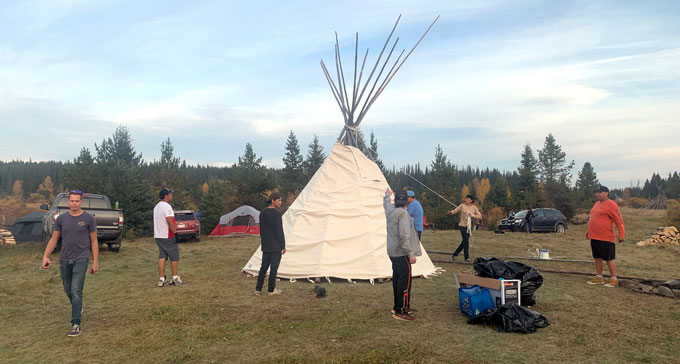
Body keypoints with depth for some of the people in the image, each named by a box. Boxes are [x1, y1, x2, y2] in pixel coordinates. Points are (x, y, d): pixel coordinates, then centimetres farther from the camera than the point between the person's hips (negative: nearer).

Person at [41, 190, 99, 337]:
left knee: (76, 291, -11)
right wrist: (45, 256, -7)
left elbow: (94, 241, 0)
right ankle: (78, 309, 44)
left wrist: (95, 262, -3)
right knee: (68, 290, 16)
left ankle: (76, 325, -8)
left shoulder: (88, 219, -4)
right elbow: (54, 239, 8)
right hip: (64, 259, 4)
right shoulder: (61, 219, 5)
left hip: (81, 259, -4)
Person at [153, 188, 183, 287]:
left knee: (162, 257, 8)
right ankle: (175, 279, 7)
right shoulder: (166, 206, -15)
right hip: (168, 236, -9)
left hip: (158, 236, 9)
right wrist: (175, 232, -16)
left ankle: (161, 279, 8)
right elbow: (169, 221, -22)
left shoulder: (157, 206, 15)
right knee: (174, 257, 2)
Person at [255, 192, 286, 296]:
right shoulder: (276, 214, -16)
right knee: (274, 267, 3)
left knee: (264, 266, 13)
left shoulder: (262, 213, 8)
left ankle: (258, 289, 16)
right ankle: (271, 290, 11)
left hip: (265, 245, 7)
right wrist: (283, 246, -11)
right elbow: (279, 231, -16)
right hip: (276, 246, -7)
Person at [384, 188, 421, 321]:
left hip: (392, 251, 9)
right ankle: (400, 311, -3)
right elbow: (404, 236, -25)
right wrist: (411, 253, -21)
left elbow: (386, 202, 31)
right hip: (401, 253, -9)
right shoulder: (403, 213, -19)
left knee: (397, 279, 18)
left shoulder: (390, 209, 4)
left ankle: (397, 306, 29)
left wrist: (387, 194, 51)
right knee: (405, 280, -5)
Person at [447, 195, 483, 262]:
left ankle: (454, 254, 22)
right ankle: (466, 257, -4)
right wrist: (451, 212, -28)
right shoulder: (462, 205, -3)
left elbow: (480, 216, 2)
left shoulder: (474, 207, 5)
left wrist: (472, 215, -15)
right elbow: (455, 210, -5)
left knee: (464, 242, 8)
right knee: (466, 241, -13)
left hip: (469, 226, 4)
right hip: (462, 225, -4)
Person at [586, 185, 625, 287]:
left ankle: (613, 280, 9)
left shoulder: (611, 205, -12)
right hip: (594, 237, 9)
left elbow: (619, 220, -14)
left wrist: (621, 234, -18)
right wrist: (589, 231, 24)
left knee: (609, 258, 0)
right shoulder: (597, 204, 15)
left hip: (606, 238, -9)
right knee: (597, 257, 13)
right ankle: (599, 278, 22)